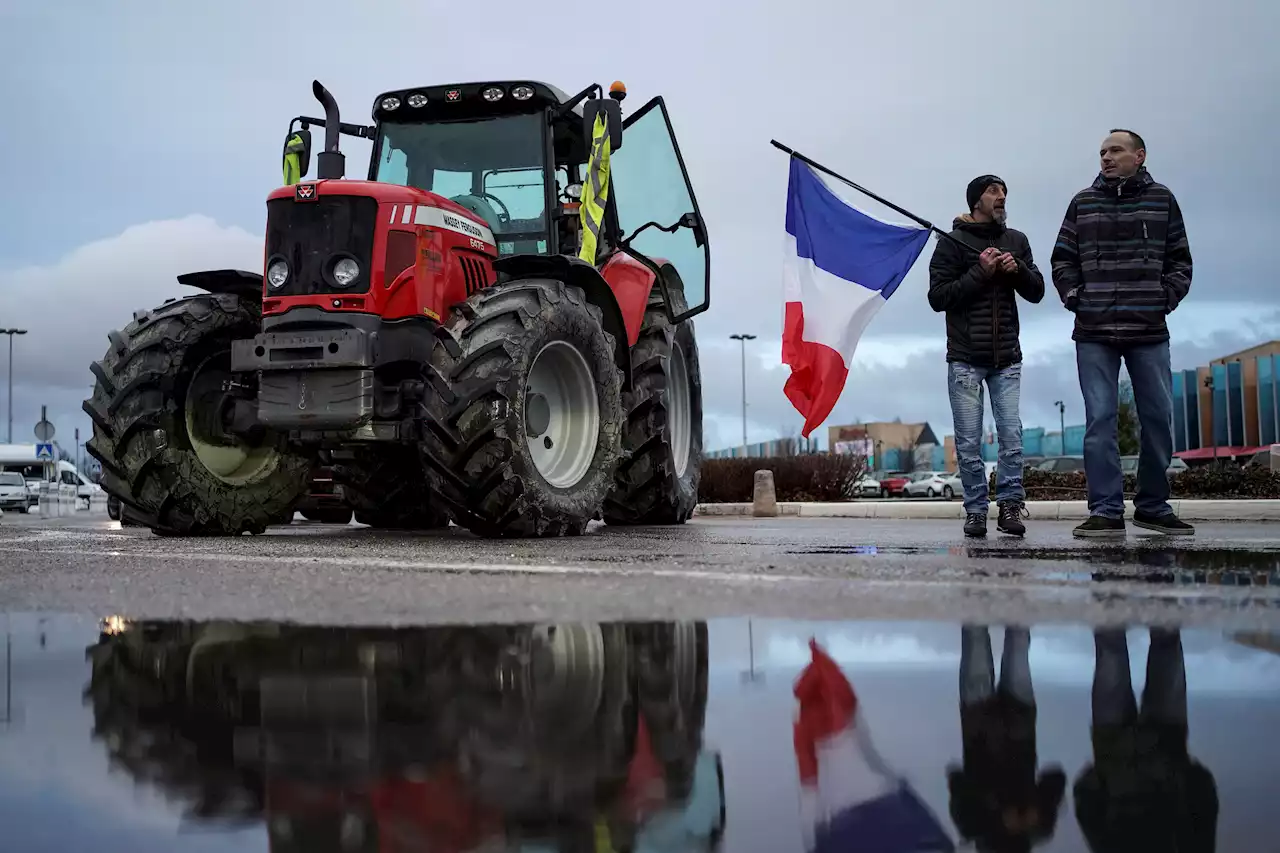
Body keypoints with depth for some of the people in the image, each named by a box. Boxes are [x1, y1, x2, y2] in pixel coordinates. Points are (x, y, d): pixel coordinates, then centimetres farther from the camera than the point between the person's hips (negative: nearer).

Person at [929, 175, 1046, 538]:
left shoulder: (1016, 240, 13)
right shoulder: (952, 242, 1)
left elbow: (1036, 292, 12)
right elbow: (937, 297, -6)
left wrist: (1017, 270, -8)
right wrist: (979, 273, -14)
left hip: (1006, 358, 3)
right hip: (964, 358, -3)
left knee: (1012, 435, -4)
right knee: (969, 441, -1)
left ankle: (1010, 505, 4)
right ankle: (976, 510, 6)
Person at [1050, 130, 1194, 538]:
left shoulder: (1162, 200, 8)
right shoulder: (1083, 203, 9)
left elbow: (1180, 260, 11)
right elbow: (1062, 259, 12)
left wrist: (1167, 298, -2)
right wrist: (1074, 298, -1)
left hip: (1149, 332, 1)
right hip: (1094, 334, 0)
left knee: (1158, 419, 4)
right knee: (1100, 420, -4)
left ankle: (1153, 506, 16)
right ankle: (1106, 511, -3)